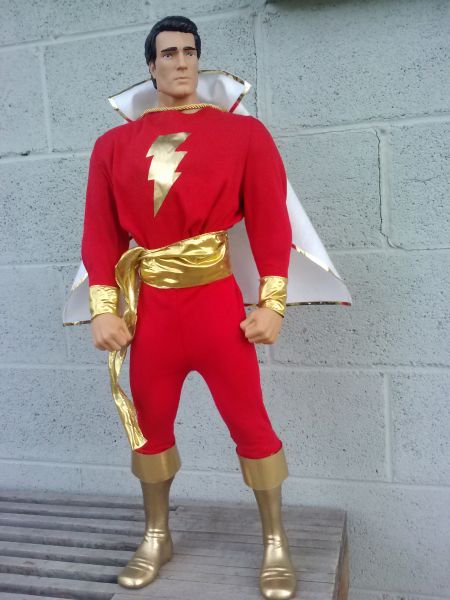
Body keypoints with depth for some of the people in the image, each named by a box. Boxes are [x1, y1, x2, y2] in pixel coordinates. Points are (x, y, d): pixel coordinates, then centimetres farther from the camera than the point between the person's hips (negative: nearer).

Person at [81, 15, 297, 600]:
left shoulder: (243, 132, 3)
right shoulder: (113, 144, 9)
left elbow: (270, 222, -2)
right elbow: (100, 232, 7)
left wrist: (272, 303, -8)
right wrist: (103, 308, -1)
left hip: (216, 300, -2)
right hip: (149, 305, 3)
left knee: (248, 421, 3)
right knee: (149, 421, 12)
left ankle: (276, 542, 23)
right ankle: (157, 536, 34)